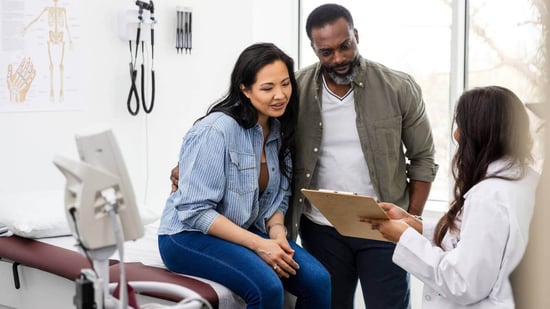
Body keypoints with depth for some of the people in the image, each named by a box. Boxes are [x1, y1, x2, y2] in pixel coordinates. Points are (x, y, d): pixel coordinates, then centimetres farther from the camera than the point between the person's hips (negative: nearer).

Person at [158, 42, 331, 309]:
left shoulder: (279, 129, 2)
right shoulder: (216, 131, -21)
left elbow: (279, 196, 12)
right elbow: (195, 211, -22)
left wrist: (276, 230, -10)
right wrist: (258, 245, -24)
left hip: (248, 231, 7)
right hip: (190, 235, -7)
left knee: (318, 280, -16)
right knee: (268, 287, -31)